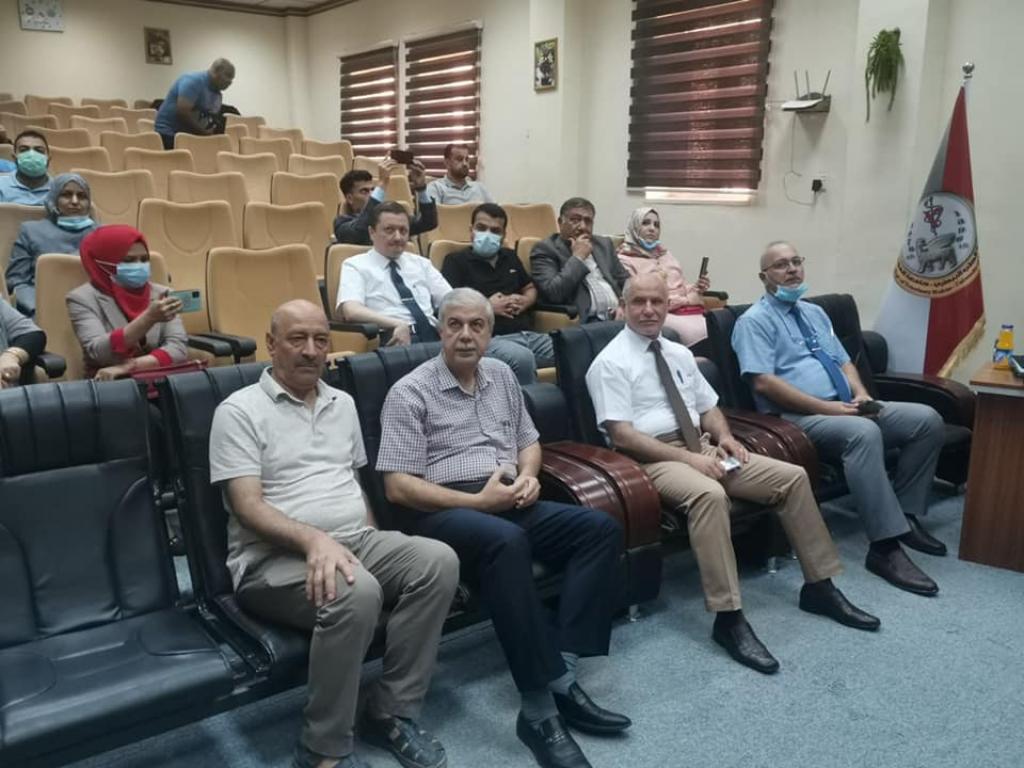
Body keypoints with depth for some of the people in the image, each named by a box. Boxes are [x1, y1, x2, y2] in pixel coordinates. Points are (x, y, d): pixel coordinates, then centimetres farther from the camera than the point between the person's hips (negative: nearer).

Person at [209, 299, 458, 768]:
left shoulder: (343, 404, 18)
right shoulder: (239, 411, -3)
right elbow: (247, 507, -13)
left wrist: (376, 547, 9)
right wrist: (313, 539, -29)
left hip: (356, 541, 7)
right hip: (275, 558, -6)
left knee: (438, 560, -21)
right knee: (356, 593, -37)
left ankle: (391, 712, -9)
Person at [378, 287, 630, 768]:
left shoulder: (501, 376, 16)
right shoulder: (410, 393, -4)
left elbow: (528, 440, 24)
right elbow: (398, 487, -10)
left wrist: (527, 474, 0)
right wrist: (477, 501, -17)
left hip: (509, 503, 7)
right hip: (442, 510, -6)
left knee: (600, 528, -14)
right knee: (507, 542, -38)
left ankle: (563, 669, -22)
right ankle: (541, 707, -33)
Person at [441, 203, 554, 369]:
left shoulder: (510, 257, 26)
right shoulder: (456, 260, 6)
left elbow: (530, 288, 35)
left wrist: (525, 302, 11)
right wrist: (487, 307, -7)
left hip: (527, 334, 7)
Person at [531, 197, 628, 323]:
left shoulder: (604, 244, 19)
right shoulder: (545, 249, 0)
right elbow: (553, 294, -13)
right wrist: (577, 258, -8)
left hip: (618, 315, 6)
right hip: (583, 322, -6)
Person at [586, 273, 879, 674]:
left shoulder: (679, 353, 16)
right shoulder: (610, 363, -7)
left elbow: (709, 408, 20)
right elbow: (621, 435, -15)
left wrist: (724, 437, -4)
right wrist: (687, 458, -21)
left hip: (703, 448, 8)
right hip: (653, 459, -7)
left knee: (793, 476, -6)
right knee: (709, 495, -38)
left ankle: (819, 587, 5)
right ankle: (729, 618, -31)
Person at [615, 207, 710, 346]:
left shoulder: (666, 253, 26)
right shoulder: (625, 260, 4)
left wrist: (695, 288, 1)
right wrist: (684, 299, -8)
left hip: (689, 309, 6)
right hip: (663, 313, -6)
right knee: (699, 335, -32)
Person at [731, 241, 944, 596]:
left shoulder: (815, 313, 22)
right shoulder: (755, 321, -4)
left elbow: (844, 362, 21)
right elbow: (764, 383, -15)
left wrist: (861, 395, -2)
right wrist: (826, 408, -18)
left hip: (846, 409, 8)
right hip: (797, 418, -8)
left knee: (928, 420, -7)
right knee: (864, 433, -36)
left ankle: (905, 515, 2)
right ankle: (885, 547, -32)